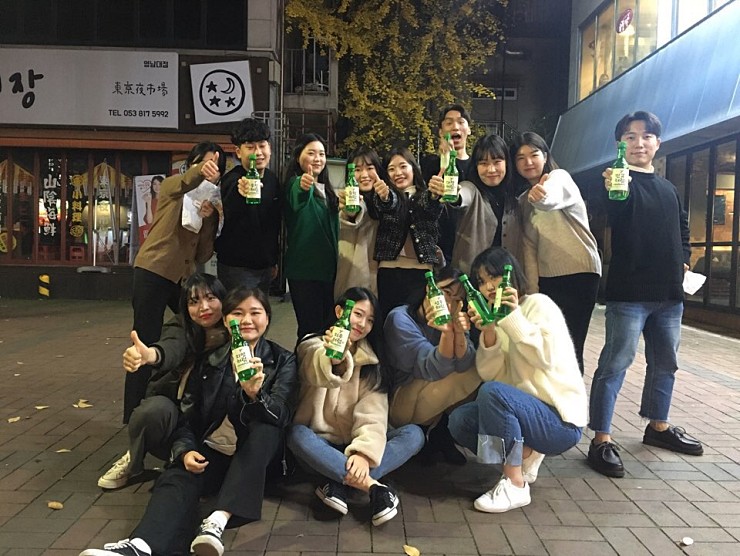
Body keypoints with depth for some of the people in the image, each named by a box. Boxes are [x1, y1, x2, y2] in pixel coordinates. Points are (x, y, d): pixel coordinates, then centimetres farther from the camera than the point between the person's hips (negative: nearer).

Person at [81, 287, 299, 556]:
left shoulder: (283, 361, -1)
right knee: (176, 478, -27)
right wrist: (185, 451, -14)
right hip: (210, 452, 3)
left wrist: (255, 394, -37)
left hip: (255, 457, -2)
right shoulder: (209, 361, 8)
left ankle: (218, 521, -44)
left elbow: (280, 416, -16)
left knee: (264, 427, -33)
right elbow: (187, 414, 6)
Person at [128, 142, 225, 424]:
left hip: (185, 276, 6)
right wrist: (200, 171, -49)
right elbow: (183, 184, -28)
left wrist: (208, 218, -11)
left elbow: (204, 255, 4)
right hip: (154, 271, -6)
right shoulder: (172, 186, 1)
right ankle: (134, 415, 4)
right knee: (147, 344, -6)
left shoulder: (213, 201, 13)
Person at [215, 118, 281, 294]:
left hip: (265, 266, 7)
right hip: (237, 268, -7)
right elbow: (227, 216, -37)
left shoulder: (272, 179, 5)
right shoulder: (233, 180, -16)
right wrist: (240, 194, -56)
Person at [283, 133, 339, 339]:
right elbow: (296, 202, -37)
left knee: (326, 325, 14)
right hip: (304, 267, -8)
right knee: (311, 328, -8)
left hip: (327, 266, 8)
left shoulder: (325, 188, 13)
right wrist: (303, 189, -57)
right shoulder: (296, 182, -9)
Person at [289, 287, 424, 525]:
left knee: (413, 434, -19)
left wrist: (364, 451, -28)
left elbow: (373, 413, -9)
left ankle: (339, 484, -30)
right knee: (296, 435, -35)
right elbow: (317, 375, -29)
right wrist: (332, 356, -53)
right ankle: (374, 487, -34)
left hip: (353, 446, 3)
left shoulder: (371, 362, 5)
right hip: (319, 444, -2)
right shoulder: (312, 346, -4)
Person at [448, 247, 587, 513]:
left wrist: (513, 317, -22)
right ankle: (526, 456, 3)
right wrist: (489, 333, -18)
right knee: (459, 421, -9)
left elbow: (546, 358, -21)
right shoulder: (498, 318, 11)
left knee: (492, 392, -31)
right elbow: (489, 373, -2)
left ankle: (515, 485, -19)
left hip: (561, 421, -7)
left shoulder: (539, 304, -7)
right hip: (527, 411, 7)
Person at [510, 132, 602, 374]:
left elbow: (552, 199, -33)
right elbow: (530, 247, 9)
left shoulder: (560, 177, -5)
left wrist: (541, 197, -56)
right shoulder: (524, 201, 14)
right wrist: (532, 291, -1)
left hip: (579, 273, -6)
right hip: (546, 279, 6)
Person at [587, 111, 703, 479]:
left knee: (665, 362, 17)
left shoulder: (668, 188, 16)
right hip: (629, 290, -7)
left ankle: (658, 426, 34)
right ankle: (601, 440, -3)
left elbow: (682, 227, 29)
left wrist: (684, 260, 13)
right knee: (616, 363, -8)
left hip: (668, 292, 8)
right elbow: (613, 222, -22)